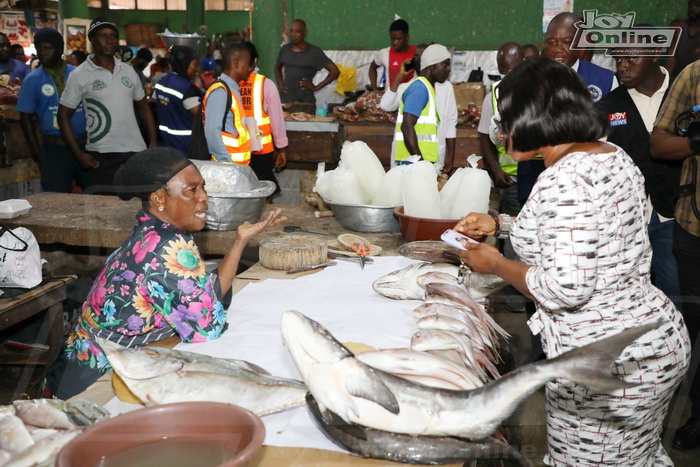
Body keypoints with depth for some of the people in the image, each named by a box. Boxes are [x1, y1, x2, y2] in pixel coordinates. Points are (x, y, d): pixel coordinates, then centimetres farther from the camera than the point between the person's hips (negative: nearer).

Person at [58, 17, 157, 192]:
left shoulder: (128, 71, 9)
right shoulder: (79, 75, -4)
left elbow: (143, 107, 16)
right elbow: (64, 116, -2)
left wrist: (153, 141, 4)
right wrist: (79, 154, -10)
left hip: (136, 151, 4)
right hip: (101, 156, -4)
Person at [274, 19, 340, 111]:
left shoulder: (314, 52, -4)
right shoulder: (285, 49, 10)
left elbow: (335, 71, -7)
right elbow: (277, 67, 29)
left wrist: (316, 87, -7)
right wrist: (280, 84, 12)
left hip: (306, 103, -4)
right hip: (286, 101, 4)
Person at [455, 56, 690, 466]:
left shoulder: (566, 179, -24)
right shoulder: (615, 159, 6)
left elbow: (564, 288, -28)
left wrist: (495, 264, -11)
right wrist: (499, 224, 17)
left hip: (606, 365, -9)